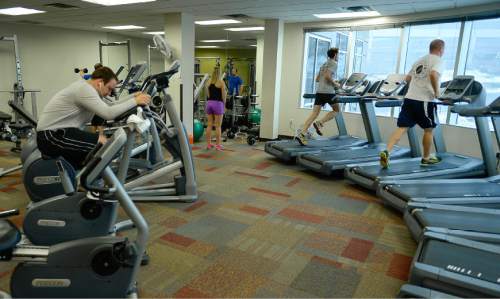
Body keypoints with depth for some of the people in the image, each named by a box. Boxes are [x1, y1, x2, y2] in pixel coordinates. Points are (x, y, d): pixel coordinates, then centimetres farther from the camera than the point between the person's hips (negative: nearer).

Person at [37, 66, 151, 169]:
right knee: (103, 142, -20)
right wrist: (135, 101, -21)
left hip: (55, 133, 11)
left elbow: (108, 108, 18)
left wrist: (133, 96, 12)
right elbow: (109, 113, -28)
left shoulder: (85, 88, 13)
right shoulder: (85, 89, -19)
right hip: (51, 135, -11)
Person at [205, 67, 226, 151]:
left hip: (209, 103, 5)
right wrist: (224, 104, 10)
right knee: (218, 126, 0)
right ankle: (218, 145, 3)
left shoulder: (208, 82, 7)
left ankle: (208, 144, 14)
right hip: (218, 103, -5)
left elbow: (208, 94, 9)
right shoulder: (221, 82, -6)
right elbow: (223, 95, -4)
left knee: (209, 125, 9)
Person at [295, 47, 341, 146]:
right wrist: (335, 84, -4)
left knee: (314, 113, 0)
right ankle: (320, 123, -7)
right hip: (328, 92, -7)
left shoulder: (324, 64, 23)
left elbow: (317, 79, 23)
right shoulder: (333, 63, -2)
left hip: (319, 91, 7)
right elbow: (327, 76, -17)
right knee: (336, 110, 13)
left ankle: (301, 134, -13)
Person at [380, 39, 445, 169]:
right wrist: (436, 91, -11)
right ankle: (426, 158, 24)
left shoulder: (419, 60, 21)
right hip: (425, 100, -6)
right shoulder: (437, 60, -2)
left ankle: (386, 152, -20)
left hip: (409, 98, 6)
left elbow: (407, 78, 25)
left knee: (402, 128, -1)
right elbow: (433, 74, -22)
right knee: (428, 129, 12)